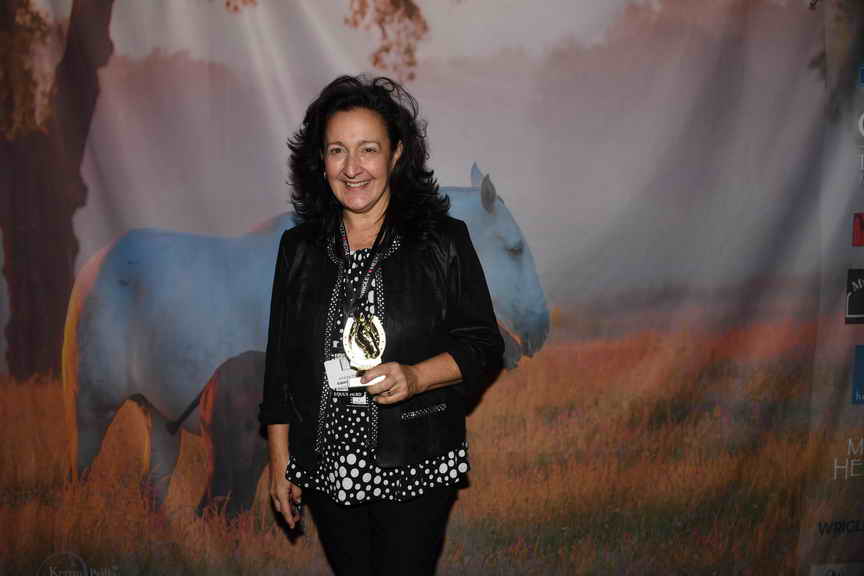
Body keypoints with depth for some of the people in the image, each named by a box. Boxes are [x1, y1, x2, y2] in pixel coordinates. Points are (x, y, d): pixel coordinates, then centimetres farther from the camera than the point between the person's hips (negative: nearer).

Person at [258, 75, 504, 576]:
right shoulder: (299, 248, 3)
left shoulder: (444, 240, -6)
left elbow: (485, 346, -5)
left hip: (414, 470, -3)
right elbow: (282, 360, 7)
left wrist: (415, 377, -22)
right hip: (326, 468, 3)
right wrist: (280, 462, 7)